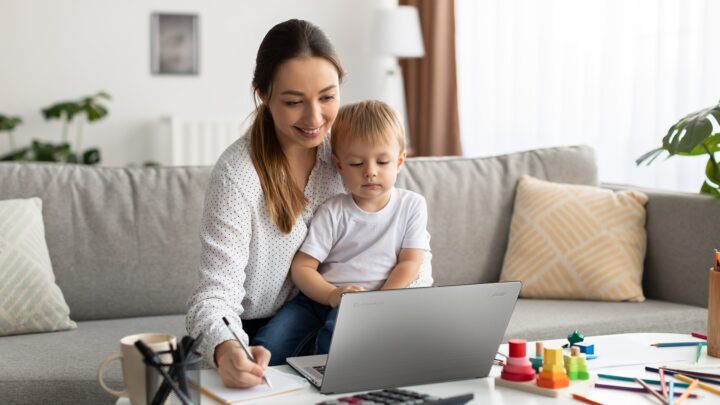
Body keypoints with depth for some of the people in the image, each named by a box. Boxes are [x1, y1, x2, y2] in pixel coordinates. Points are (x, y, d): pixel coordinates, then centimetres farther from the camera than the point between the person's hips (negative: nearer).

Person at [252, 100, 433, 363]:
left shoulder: (411, 205, 6)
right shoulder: (333, 212, 4)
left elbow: (409, 263, 1)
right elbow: (302, 266, -1)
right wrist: (332, 294, -21)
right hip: (322, 295, 1)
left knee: (337, 329, -34)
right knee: (269, 343, -24)